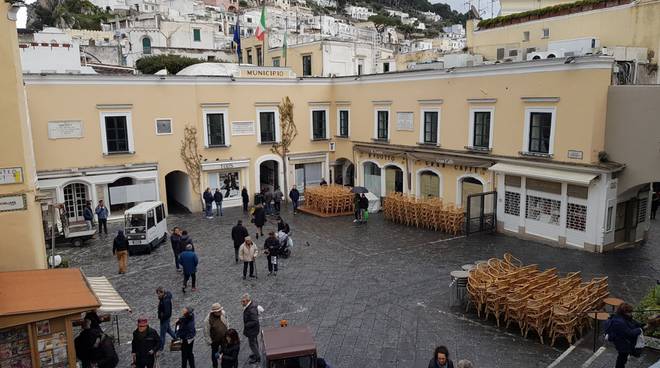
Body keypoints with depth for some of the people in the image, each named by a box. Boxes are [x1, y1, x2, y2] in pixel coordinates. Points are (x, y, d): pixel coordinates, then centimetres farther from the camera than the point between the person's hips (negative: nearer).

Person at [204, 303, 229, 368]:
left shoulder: (223, 313, -14)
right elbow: (206, 332, -17)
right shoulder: (208, 319, -28)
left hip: (224, 338, 3)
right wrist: (209, 341, -10)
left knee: (225, 352, 11)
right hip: (215, 341, -3)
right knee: (214, 354, 19)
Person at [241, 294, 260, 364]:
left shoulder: (251, 309, -35)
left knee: (252, 343, 9)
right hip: (253, 329, 9)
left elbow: (255, 321, -33)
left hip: (252, 330, -9)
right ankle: (256, 354, 46)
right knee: (255, 341, 26)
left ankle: (257, 357, 27)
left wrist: (246, 325, -25)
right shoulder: (250, 304, -6)